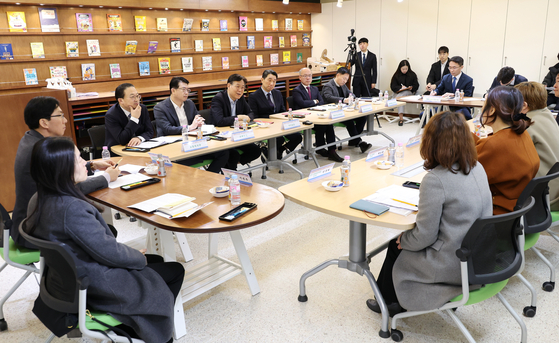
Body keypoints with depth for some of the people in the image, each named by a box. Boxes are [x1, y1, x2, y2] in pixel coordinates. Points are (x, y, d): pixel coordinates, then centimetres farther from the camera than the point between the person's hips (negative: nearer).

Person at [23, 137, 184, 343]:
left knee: (157, 261, 24)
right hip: (98, 286, -9)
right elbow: (109, 252, -27)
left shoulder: (39, 200, -5)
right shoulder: (72, 209, -34)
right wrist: (140, 258, -8)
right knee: (175, 271, 8)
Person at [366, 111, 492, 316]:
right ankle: (392, 298, 38)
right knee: (404, 240, 22)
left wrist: (403, 239, -1)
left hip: (453, 268, -7)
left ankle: (389, 301, 42)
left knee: (397, 247, 18)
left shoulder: (435, 180, -26)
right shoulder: (477, 168, -2)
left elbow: (424, 237, -20)